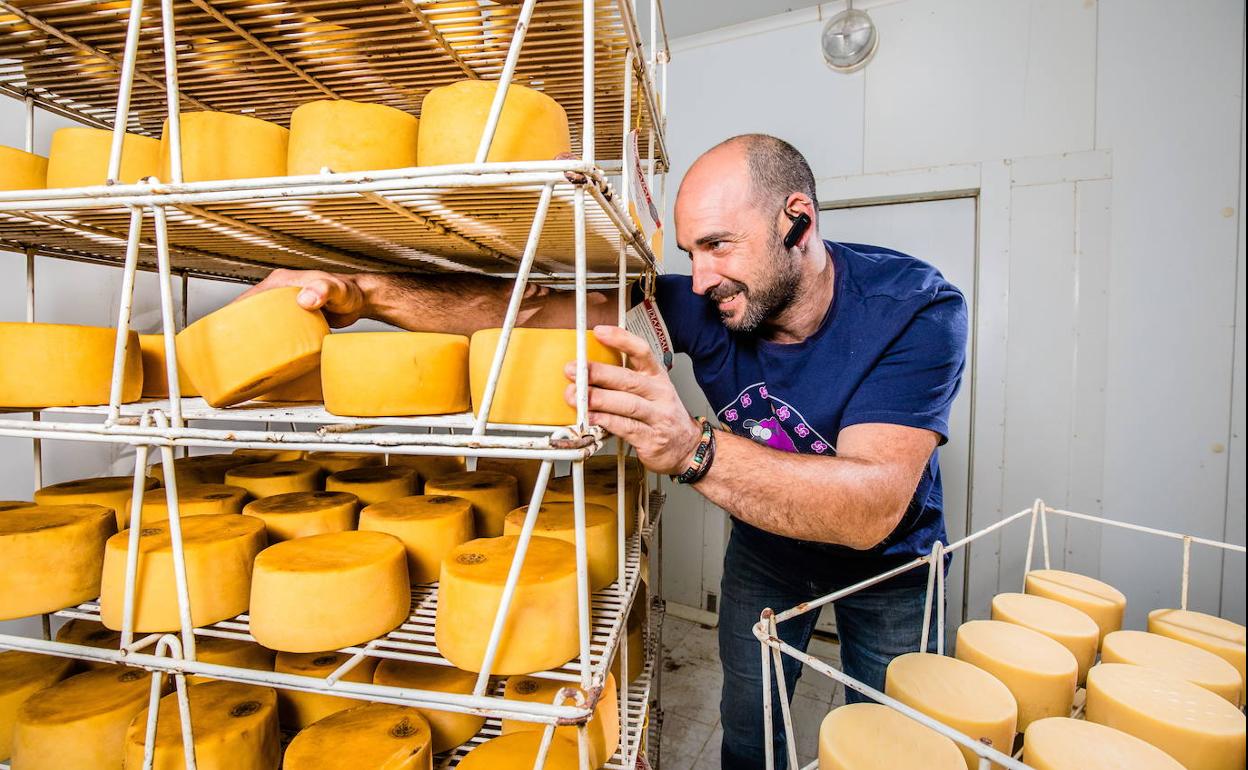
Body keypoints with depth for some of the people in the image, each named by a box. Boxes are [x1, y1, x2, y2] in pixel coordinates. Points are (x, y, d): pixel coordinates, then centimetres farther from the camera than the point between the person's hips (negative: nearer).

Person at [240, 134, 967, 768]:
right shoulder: (709, 306, -24)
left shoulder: (915, 307, -31)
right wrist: (365, 291, -38)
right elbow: (533, 306, -28)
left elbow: (872, 509, -42)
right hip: (764, 550, 2)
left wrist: (693, 448, -56)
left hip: (885, 568, -1)